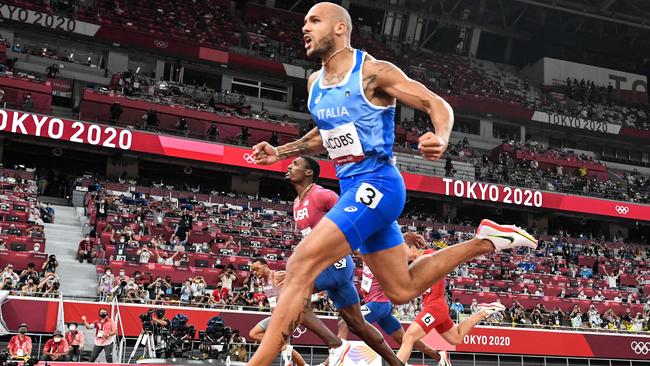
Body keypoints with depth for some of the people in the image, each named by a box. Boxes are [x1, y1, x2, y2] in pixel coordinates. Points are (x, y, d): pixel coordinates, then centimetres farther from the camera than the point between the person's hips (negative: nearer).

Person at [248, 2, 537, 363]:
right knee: (402, 289, 16)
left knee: (301, 265, -21)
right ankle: (485, 241, 28)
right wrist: (280, 152, 15)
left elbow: (437, 104, -9)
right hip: (352, 189, 9)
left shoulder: (373, 72, -10)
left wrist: (440, 139, -31)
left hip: (376, 184, -9)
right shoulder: (314, 82, 12)